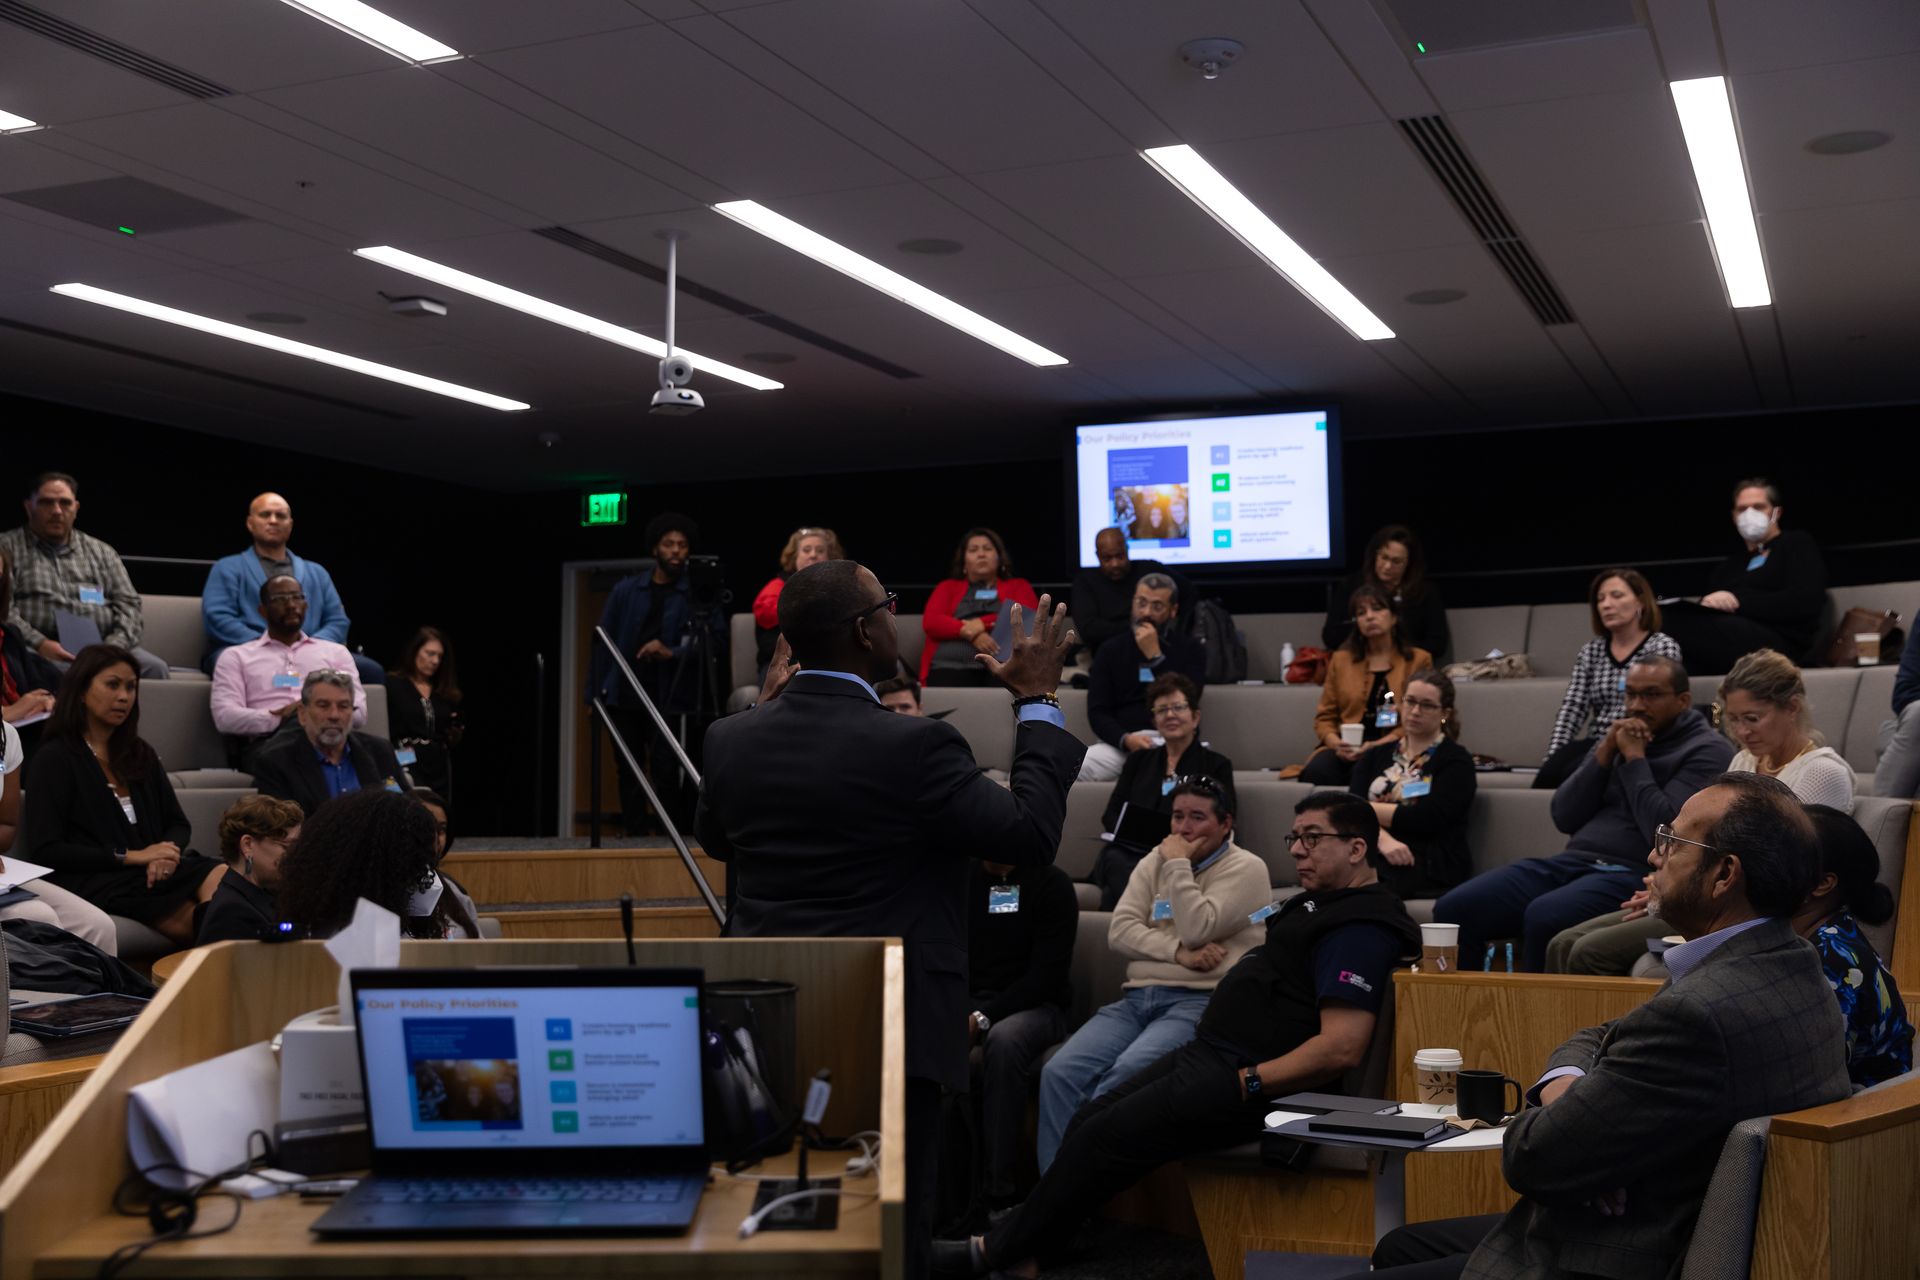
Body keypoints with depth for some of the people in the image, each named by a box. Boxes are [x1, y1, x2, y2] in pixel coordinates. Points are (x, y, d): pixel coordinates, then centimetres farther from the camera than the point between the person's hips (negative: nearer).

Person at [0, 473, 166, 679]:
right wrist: (39, 643, -16)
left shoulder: (101, 552, 24)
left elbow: (128, 603, 15)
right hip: (41, 650, -3)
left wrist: (115, 645, -6)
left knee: (153, 667, -27)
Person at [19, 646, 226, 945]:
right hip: (94, 882, -5)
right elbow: (45, 851, -4)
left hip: (156, 873, 5)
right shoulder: (54, 760, 5)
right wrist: (129, 856, -11)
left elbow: (178, 824, 22)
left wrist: (166, 855, -3)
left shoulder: (141, 755, 24)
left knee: (223, 879, -34)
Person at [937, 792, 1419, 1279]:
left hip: (1250, 1079, -11)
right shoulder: (1317, 903, 16)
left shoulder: (1360, 928, -16)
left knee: (1102, 1137, -11)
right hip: (1205, 1054, 11)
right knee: (1090, 1120, 5)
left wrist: (1245, 1084, -20)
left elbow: (1341, 1048, -25)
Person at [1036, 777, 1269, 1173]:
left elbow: (1197, 929, -11)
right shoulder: (1155, 861, 21)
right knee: (1059, 1073, -20)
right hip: (1137, 998, 6)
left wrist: (1178, 865, -3)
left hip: (1200, 1002, -6)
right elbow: (1119, 930, 8)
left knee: (1127, 1073, -34)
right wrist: (1179, 953, -7)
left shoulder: (1246, 869, 4)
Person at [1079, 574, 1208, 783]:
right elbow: (1097, 712, 6)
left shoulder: (1190, 649, 11)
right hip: (1120, 744, 1)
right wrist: (1125, 739, -15)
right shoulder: (1111, 650, 15)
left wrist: (1155, 656, -7)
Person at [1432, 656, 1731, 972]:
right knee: (1453, 908, -13)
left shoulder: (1706, 750, 1)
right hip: (1572, 861, 7)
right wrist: (1604, 753, 2)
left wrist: (1634, 757, -6)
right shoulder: (1618, 736, 22)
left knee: (1543, 916, -36)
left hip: (1631, 872, -7)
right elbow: (1564, 817, 13)